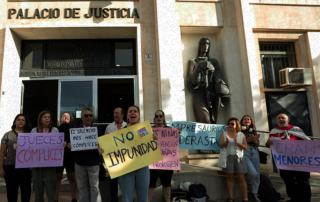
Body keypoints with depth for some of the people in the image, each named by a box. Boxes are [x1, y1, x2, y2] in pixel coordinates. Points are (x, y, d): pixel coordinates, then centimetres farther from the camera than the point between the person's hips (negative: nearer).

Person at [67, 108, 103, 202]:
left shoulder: (97, 128, 4)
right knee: (82, 187, 13)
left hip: (93, 162, -2)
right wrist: (69, 146, -14)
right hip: (80, 162, 2)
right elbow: (72, 143, 8)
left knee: (94, 186, 0)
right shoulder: (76, 129, 8)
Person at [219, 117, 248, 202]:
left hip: (239, 158, 0)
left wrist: (237, 142, -16)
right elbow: (220, 145, -2)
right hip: (228, 157, 0)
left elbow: (245, 147, -1)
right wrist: (226, 142, -22)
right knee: (229, 177, 3)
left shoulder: (241, 135, 7)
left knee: (241, 178, 0)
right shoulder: (224, 134, 8)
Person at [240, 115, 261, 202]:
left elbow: (257, 144, 17)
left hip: (255, 152, 6)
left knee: (257, 174, 1)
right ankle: (248, 184, 12)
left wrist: (254, 140, -5)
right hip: (245, 153, -5)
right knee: (252, 172, -20)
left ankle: (254, 194, 12)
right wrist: (249, 140, -15)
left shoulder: (254, 132, 19)